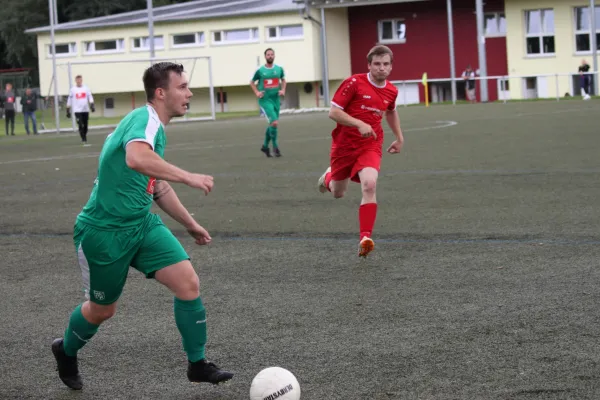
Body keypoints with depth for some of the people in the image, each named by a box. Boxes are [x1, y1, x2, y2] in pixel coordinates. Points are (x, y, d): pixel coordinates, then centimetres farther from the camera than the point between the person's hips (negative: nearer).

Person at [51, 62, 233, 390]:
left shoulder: (155, 128, 10)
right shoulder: (146, 119, -20)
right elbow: (137, 158, -44)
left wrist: (190, 224, 27)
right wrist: (189, 177, -39)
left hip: (142, 224, 8)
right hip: (104, 231, -8)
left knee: (189, 283, -8)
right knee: (102, 309, 11)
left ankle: (197, 364, 6)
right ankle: (66, 352, 42)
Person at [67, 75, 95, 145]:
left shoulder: (86, 88, 4)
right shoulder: (73, 89, 1)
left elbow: (90, 97, 3)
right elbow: (69, 100, 7)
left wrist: (92, 105, -12)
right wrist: (68, 110, 6)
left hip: (86, 110, 2)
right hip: (77, 110, -2)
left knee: (85, 126, 8)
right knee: (80, 125, -12)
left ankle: (84, 138, 25)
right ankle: (84, 140, -9)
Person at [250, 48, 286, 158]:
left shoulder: (279, 69, 5)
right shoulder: (260, 70, -4)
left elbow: (283, 80, 22)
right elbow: (252, 82, 10)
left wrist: (283, 90, 5)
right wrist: (257, 92, -5)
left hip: (276, 99, 5)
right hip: (265, 100, -5)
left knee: (272, 125, 13)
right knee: (274, 123, -19)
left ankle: (265, 146, 32)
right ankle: (275, 146, -4)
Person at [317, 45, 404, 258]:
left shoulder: (391, 91, 1)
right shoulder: (354, 83, -15)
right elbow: (333, 112, -16)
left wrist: (399, 138, 22)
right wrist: (359, 123, -27)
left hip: (370, 146, 1)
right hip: (344, 145, -1)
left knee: (369, 185, -26)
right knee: (338, 193, 16)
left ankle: (365, 238, -25)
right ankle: (329, 177, 54)